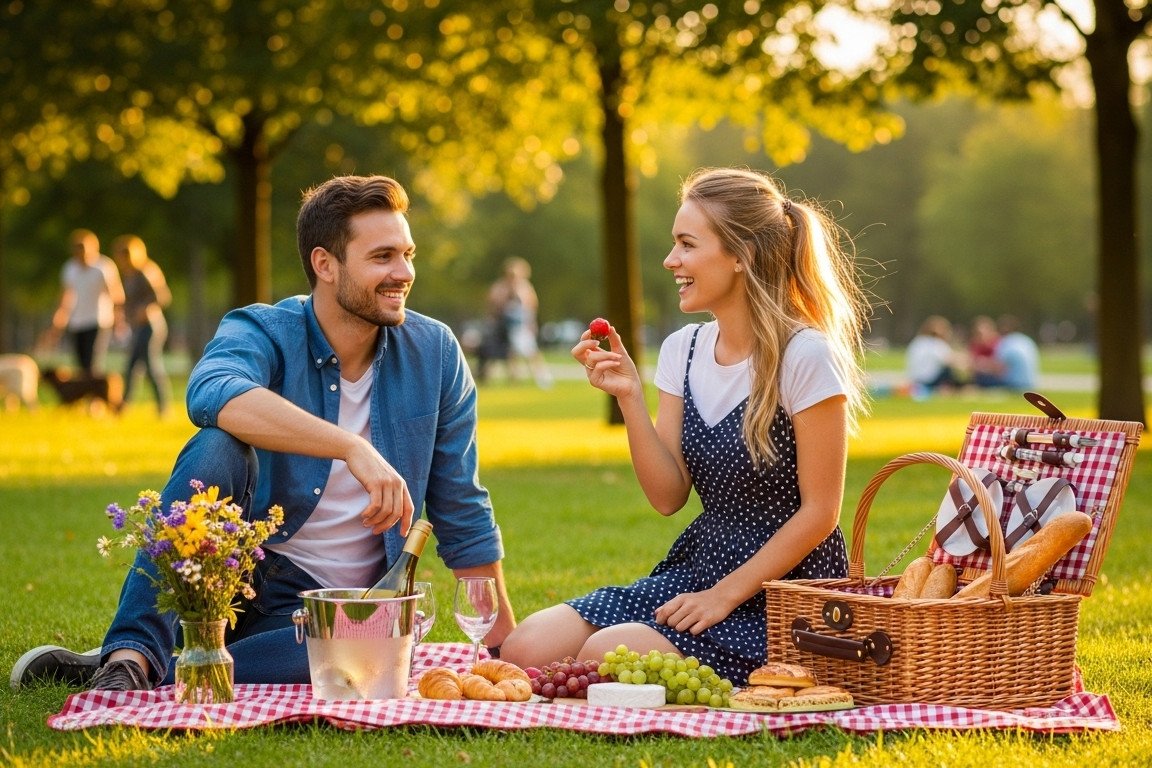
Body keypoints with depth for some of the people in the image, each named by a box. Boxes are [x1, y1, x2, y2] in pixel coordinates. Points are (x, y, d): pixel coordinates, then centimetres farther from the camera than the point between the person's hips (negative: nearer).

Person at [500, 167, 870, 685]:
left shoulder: (805, 357, -15)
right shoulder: (682, 351, 6)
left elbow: (820, 511, -13)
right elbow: (668, 497, 4)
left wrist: (726, 594, -14)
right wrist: (629, 397, -8)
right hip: (697, 566, 7)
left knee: (604, 658, -26)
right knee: (527, 647, -9)